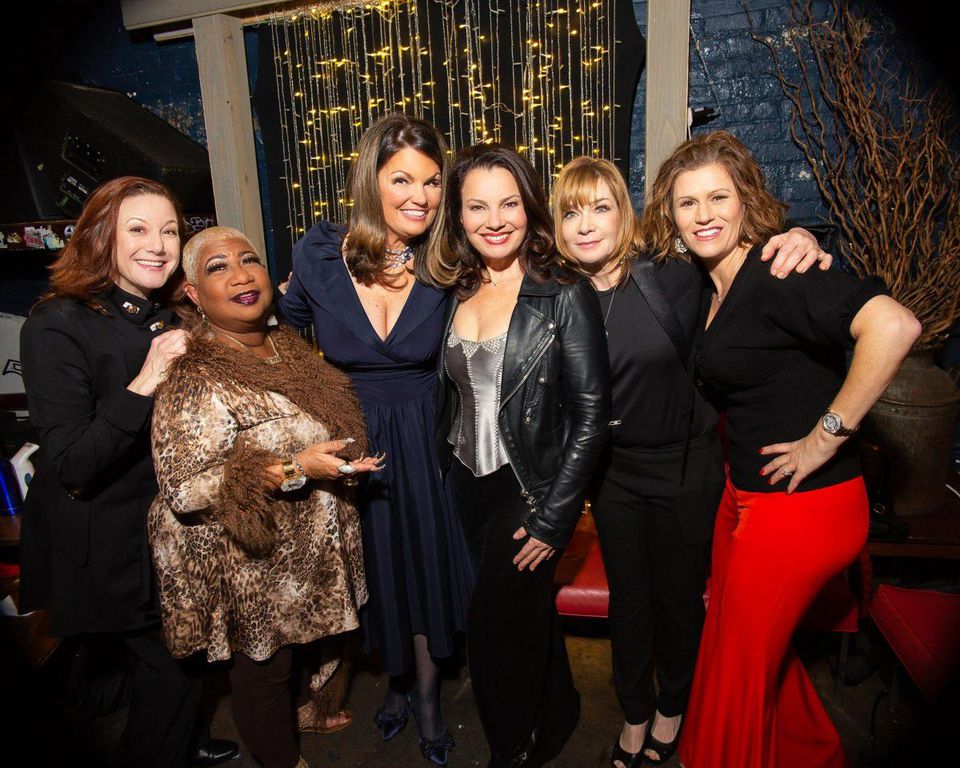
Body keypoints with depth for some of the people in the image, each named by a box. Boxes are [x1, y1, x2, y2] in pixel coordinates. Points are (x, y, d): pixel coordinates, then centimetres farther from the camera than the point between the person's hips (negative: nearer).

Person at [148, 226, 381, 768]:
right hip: (252, 563, -7)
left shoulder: (287, 345, 1)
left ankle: (307, 713, 55)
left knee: (307, 640, 27)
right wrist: (294, 469, -31)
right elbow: (184, 490, -27)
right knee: (265, 663, 16)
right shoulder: (194, 379, -24)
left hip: (311, 545, 7)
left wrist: (331, 460, 8)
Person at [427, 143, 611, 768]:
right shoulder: (458, 293, 4)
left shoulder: (565, 296, -13)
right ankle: (555, 718, 48)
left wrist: (553, 518, -16)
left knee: (496, 631, 2)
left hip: (529, 489, -5)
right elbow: (454, 400, 9)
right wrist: (450, 476, 3)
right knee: (526, 611, 22)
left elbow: (591, 414, -15)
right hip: (469, 484, 6)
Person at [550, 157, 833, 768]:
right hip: (614, 472, 3)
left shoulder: (675, 277, -17)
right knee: (627, 599, 18)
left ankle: (672, 707, 47)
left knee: (680, 598, 17)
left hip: (685, 469, -2)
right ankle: (635, 713, 44)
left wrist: (802, 244, -28)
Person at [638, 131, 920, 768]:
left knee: (738, 666, 11)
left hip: (801, 506, -8)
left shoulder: (775, 277, -20)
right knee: (757, 648, 25)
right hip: (746, 496, 8)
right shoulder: (713, 289, 7)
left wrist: (826, 435, -27)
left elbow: (894, 325, -33)